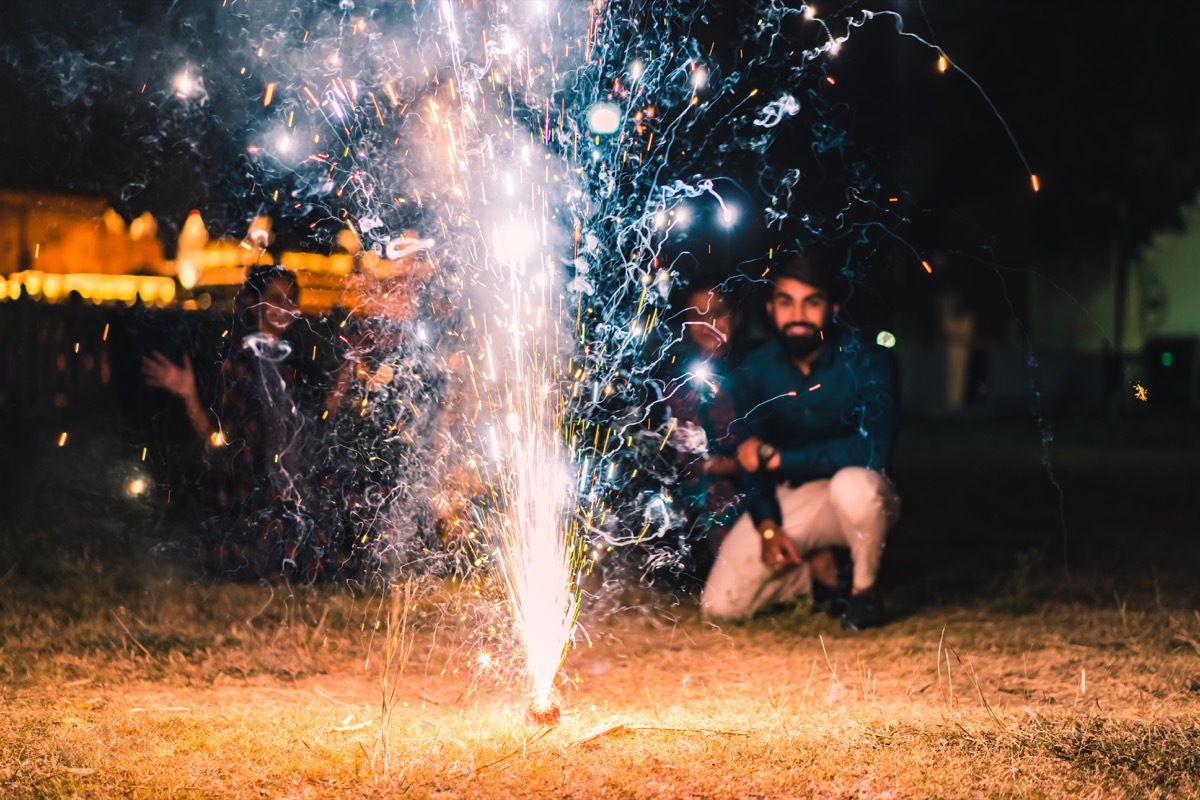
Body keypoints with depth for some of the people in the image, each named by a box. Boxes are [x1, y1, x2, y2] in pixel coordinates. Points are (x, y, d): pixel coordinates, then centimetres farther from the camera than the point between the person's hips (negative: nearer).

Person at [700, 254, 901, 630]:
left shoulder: (867, 360, -19)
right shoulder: (756, 369, -8)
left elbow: (872, 450, -30)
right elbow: (750, 455, -1)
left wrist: (777, 456, -26)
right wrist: (766, 525, -18)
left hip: (856, 497, -3)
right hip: (791, 499, 3)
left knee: (853, 484, -41)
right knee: (719, 605, -12)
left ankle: (865, 589, -10)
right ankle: (815, 570, 16)